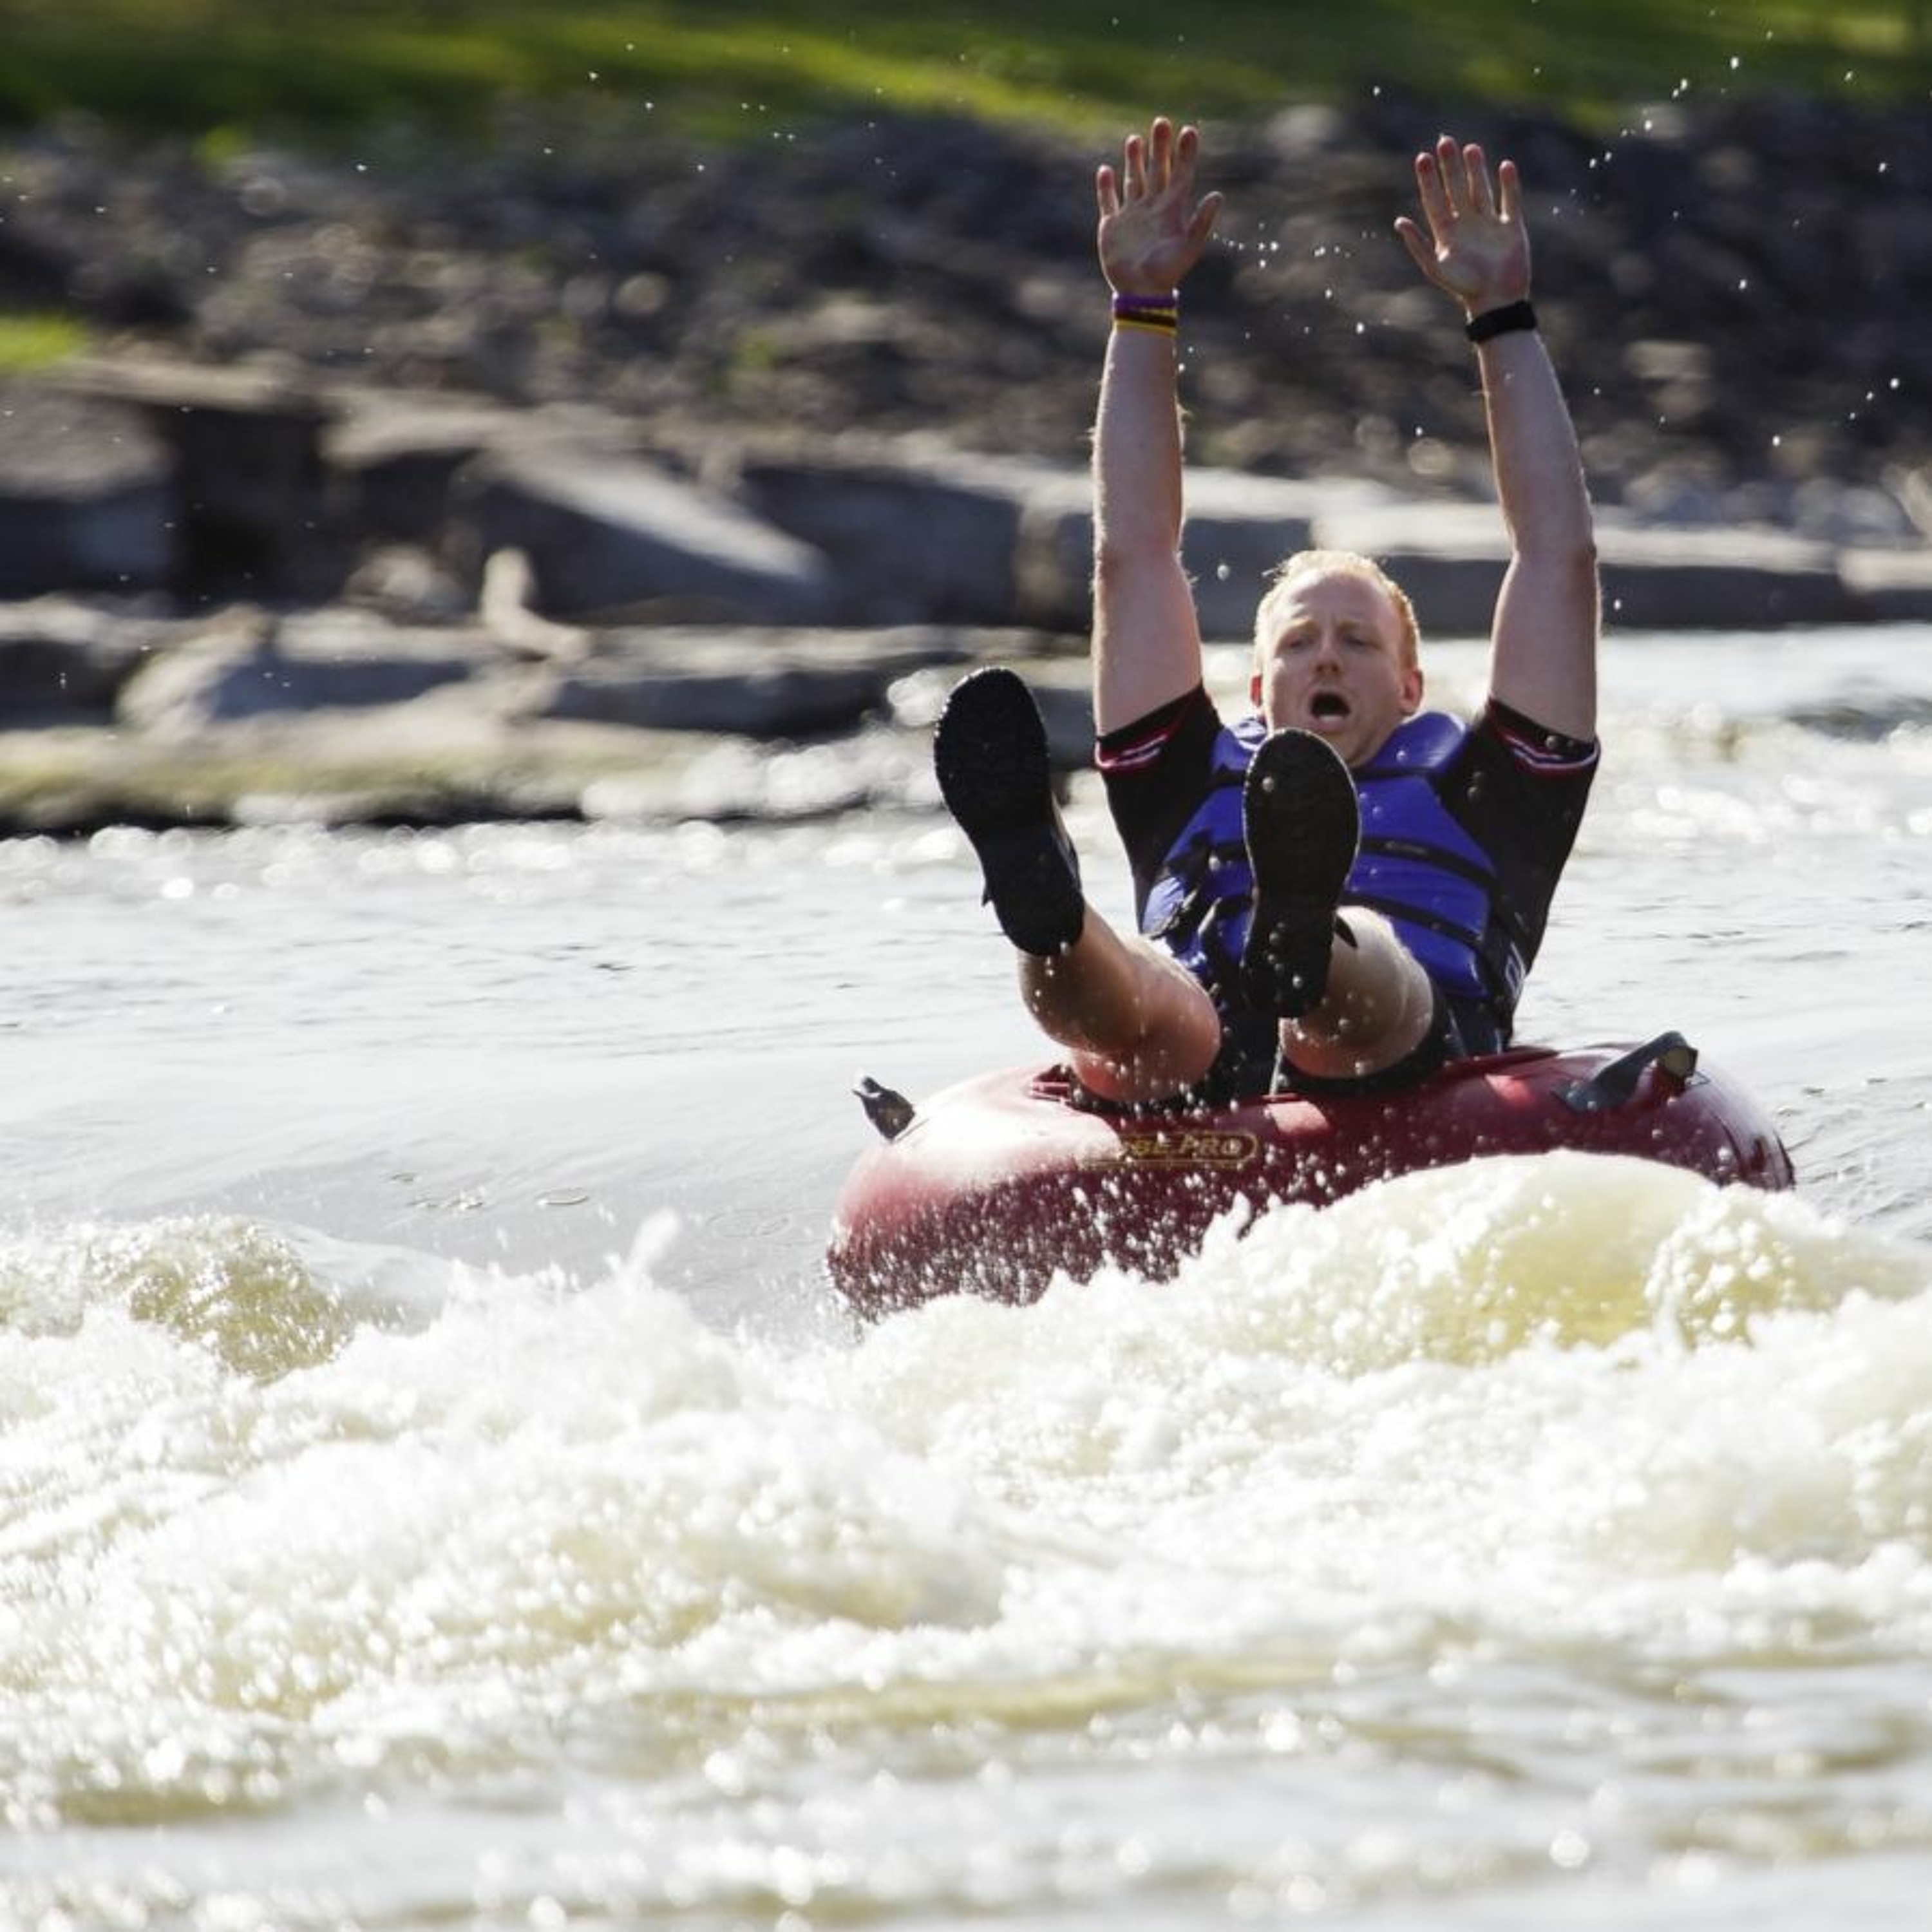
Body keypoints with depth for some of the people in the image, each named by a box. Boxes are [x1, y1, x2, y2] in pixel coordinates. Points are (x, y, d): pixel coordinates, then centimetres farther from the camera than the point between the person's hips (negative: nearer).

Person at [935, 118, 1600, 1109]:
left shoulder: (1475, 791, 33)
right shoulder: (1197, 784, 37)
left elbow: (1560, 553, 30)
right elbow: (1133, 552, 36)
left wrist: (1503, 316, 30)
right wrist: (1143, 308, 36)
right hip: (1186, 1090, 2)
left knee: (1373, 977, -37)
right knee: (1144, 995, -33)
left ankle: (1303, 937, -72)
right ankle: (1043, 903, -67)